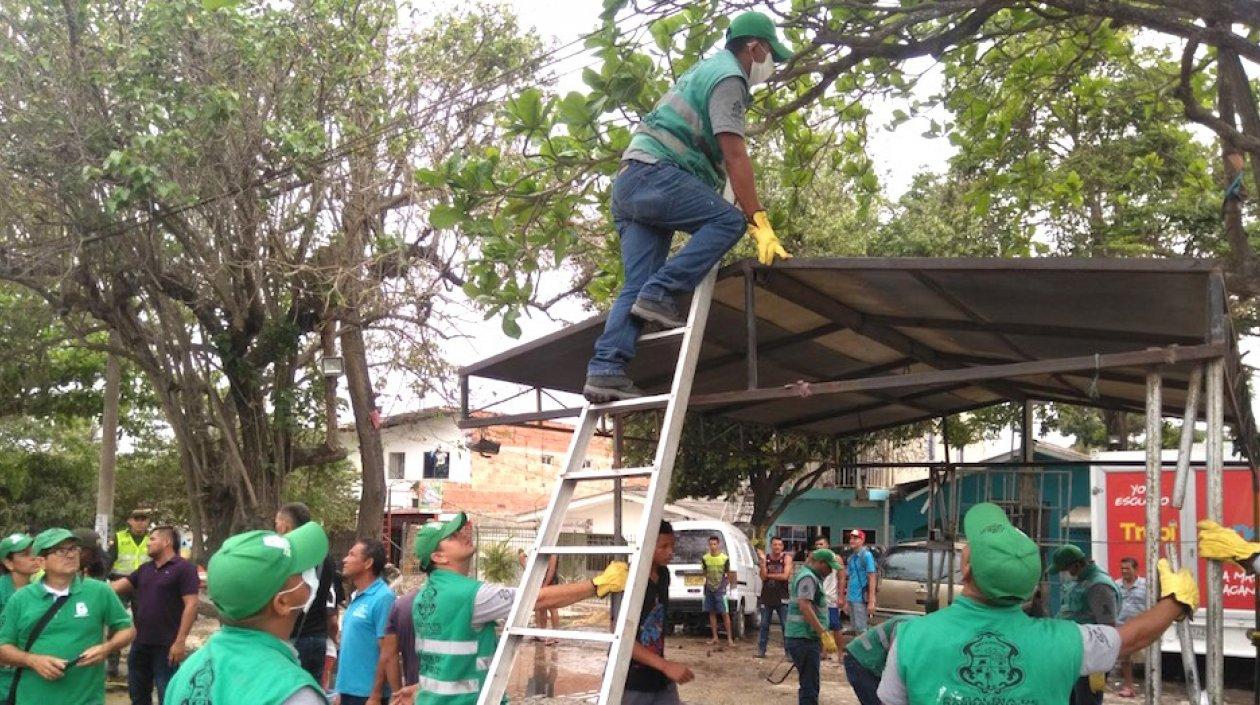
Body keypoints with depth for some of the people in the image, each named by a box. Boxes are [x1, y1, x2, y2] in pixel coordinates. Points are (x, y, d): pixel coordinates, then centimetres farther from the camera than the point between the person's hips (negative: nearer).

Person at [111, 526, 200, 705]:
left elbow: (191, 605, -15)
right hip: (140, 644, 7)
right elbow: (118, 586, 14)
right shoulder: (144, 569, 13)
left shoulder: (184, 568, -10)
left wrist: (180, 641, -20)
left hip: (166, 646, -7)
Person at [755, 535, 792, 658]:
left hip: (782, 598, -3)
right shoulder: (766, 558, 3)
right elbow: (763, 577, -6)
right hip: (766, 596, 3)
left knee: (786, 626, -2)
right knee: (764, 625, 9)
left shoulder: (787, 557, -5)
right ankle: (761, 650, 17)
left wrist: (769, 575, -9)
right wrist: (763, 562, -16)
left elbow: (785, 576, -16)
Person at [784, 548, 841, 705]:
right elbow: (805, 606, -27)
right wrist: (824, 633, -30)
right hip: (804, 639, -10)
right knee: (810, 686, -8)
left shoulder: (804, 574, 18)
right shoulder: (808, 577, -15)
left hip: (804, 638, 10)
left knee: (808, 684, 19)